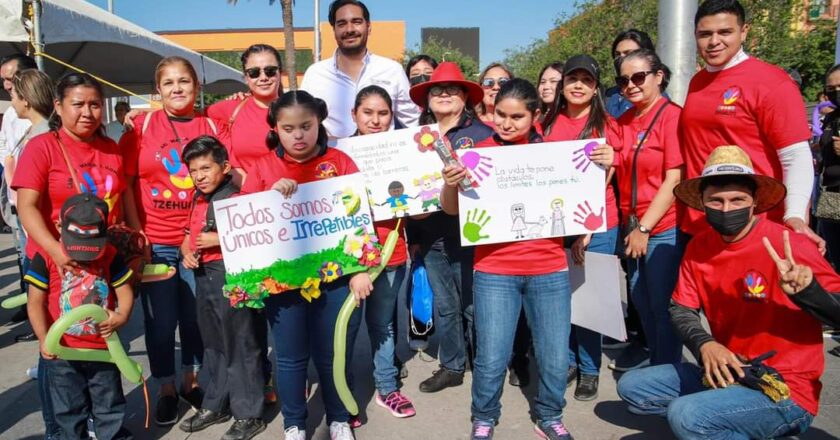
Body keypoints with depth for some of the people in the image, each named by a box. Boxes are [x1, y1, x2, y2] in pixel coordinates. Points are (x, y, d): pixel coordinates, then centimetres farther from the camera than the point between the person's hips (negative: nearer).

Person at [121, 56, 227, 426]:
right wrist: (136, 233, -8)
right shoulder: (142, 125, 0)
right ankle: (166, 388, 27)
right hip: (154, 242, -1)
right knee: (160, 320, 7)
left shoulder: (213, 127, 3)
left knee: (196, 315, 12)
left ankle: (191, 380, 33)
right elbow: (123, 181, -1)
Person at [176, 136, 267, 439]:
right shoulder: (198, 202, 11)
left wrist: (219, 240, -23)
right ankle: (216, 405, 35)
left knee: (241, 347, 2)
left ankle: (248, 414, 13)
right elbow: (189, 236, 22)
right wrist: (187, 252, 2)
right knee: (214, 345, 20)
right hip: (204, 279, 9)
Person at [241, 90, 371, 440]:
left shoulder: (340, 162, 0)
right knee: (290, 357, 11)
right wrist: (271, 195, -17)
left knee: (333, 354, 11)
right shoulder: (264, 167, 4)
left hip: (334, 276, -1)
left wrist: (360, 269, -6)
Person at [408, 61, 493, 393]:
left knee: (474, 306, 5)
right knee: (444, 306, 14)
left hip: (469, 236, -4)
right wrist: (412, 236, 11)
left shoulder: (481, 133, -4)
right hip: (430, 240, 5)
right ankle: (451, 367, 29)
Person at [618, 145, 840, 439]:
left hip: (785, 392, -7)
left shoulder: (790, 246, -18)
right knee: (631, 386, 3)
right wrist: (704, 344, -14)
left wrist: (806, 289, -38)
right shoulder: (698, 247, 1)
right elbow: (681, 309, 5)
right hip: (724, 373, 7)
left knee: (685, 416, -29)